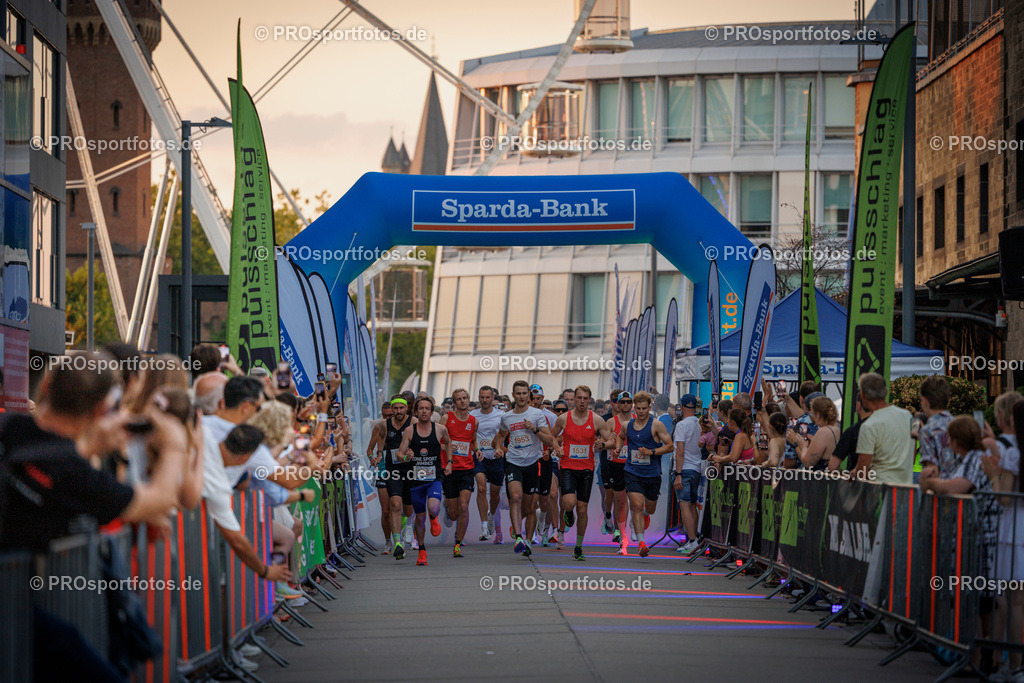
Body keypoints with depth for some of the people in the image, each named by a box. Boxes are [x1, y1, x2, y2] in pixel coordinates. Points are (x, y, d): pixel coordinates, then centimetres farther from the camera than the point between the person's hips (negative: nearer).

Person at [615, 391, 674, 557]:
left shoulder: (656, 425, -6)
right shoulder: (627, 426, 6)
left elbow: (670, 446, -6)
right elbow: (621, 437, 29)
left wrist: (652, 452, -18)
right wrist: (617, 448, 9)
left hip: (652, 474, -1)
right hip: (632, 473, 1)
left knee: (650, 509, 15)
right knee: (637, 506, -17)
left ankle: (645, 513, 54)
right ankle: (641, 542, -17)